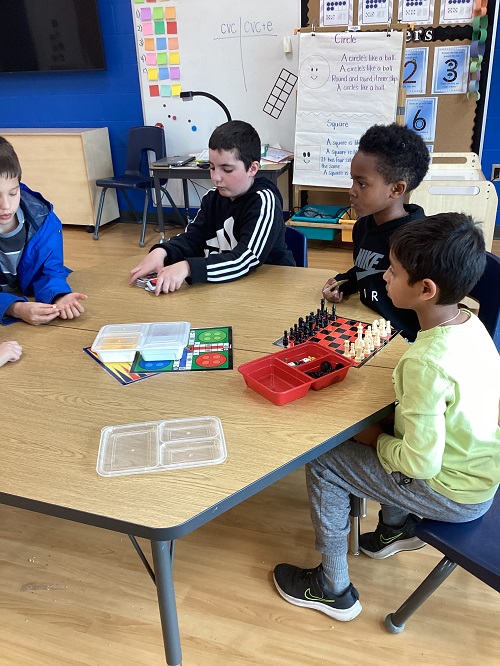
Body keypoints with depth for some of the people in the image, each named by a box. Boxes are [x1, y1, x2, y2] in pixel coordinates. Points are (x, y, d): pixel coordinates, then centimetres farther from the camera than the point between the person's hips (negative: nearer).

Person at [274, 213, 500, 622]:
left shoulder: (426, 363, -34)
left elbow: (420, 463, -29)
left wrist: (377, 440, -11)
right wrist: (385, 435, 5)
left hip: (454, 495, -8)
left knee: (322, 464, -2)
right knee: (387, 425, 25)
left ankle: (333, 589, 15)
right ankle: (397, 526, 39)